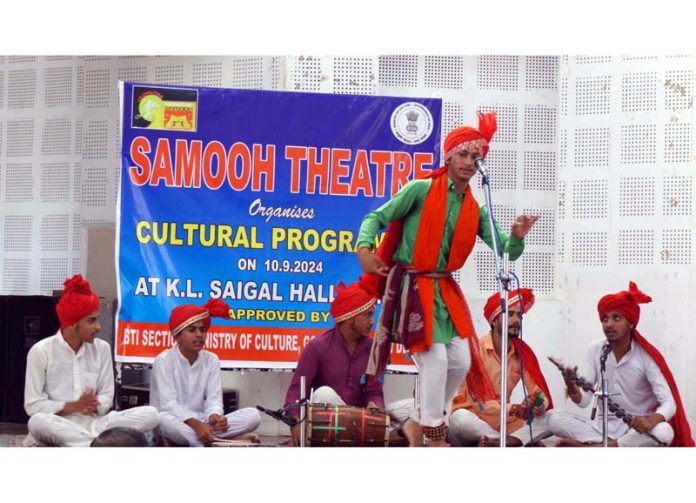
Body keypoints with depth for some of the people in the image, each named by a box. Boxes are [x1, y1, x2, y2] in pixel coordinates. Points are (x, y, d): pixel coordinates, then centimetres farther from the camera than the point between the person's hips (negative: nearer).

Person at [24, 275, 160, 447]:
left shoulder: (102, 348, 8)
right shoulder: (41, 351, -4)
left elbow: (107, 395, 7)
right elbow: (33, 405, -7)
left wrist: (94, 406, -16)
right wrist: (74, 406, -17)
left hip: (93, 422, 4)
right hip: (58, 425, -4)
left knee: (151, 414, -17)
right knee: (38, 422, -41)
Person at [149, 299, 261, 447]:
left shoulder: (211, 360, 7)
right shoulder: (164, 360, -8)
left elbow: (214, 398, -3)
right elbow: (168, 404, -19)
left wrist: (214, 416, -28)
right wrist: (196, 424, -34)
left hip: (201, 422, 4)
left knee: (253, 415, -14)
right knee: (164, 420, -43)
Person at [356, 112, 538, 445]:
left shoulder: (474, 210, 9)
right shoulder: (421, 190, -5)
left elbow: (506, 251, 5)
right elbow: (376, 217, -4)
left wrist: (517, 237, -18)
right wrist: (364, 248, -23)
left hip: (445, 290, 6)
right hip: (413, 287, -6)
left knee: (462, 361, 0)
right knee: (436, 357, -15)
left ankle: (429, 417, 22)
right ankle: (435, 437, -6)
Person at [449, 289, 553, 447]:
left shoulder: (523, 353, 1)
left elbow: (540, 393, -4)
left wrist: (540, 405, -30)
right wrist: (513, 409, -37)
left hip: (502, 422, 5)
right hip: (474, 421, -5)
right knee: (462, 418, -38)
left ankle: (500, 443, -32)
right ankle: (524, 441, -26)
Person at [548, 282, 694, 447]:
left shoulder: (646, 356, -10)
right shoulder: (594, 349, 0)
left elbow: (669, 403, -17)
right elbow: (583, 400, -5)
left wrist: (651, 420, -39)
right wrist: (573, 390, -30)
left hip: (636, 428, -2)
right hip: (602, 426, 2)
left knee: (664, 432, -36)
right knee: (555, 418, -21)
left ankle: (587, 447, -26)